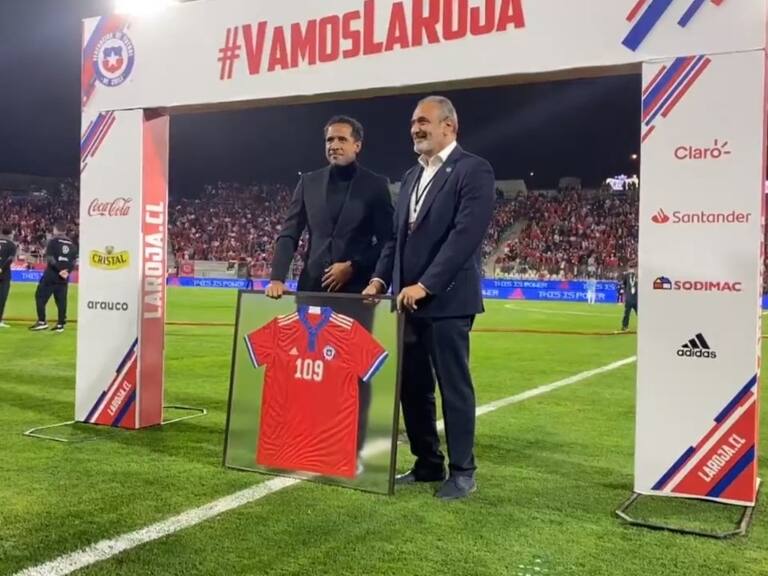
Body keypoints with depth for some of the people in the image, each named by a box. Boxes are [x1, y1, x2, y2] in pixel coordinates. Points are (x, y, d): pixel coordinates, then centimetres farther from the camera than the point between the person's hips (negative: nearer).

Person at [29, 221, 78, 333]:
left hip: (51, 274, -5)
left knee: (40, 296, 4)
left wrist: (59, 269, -14)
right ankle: (60, 324, 6)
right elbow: (74, 261, 5)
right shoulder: (72, 244, 11)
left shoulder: (53, 241, -4)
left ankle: (42, 322, -1)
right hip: (64, 276, 5)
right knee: (61, 300, 7)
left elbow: (49, 258, -14)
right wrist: (67, 271, -5)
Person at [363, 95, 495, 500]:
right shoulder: (412, 176, 18)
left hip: (446, 300, -8)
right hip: (408, 299, 8)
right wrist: (381, 278, 3)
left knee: (454, 386, 1)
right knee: (411, 386, 11)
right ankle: (428, 463, 24)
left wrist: (424, 285, -21)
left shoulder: (474, 170, -7)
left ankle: (462, 472, 14)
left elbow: (466, 235, -18)